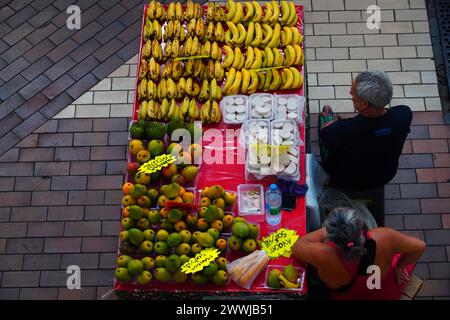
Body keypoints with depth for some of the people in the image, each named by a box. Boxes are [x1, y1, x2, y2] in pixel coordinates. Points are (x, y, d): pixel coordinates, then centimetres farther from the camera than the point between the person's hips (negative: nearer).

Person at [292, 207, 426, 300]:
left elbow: (296, 247, -21)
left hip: (344, 296, 0)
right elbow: (420, 247, -20)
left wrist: (326, 230, -14)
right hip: (388, 296, 1)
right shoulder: (382, 238, -40)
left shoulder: (322, 256, -44)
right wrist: (398, 268, -3)